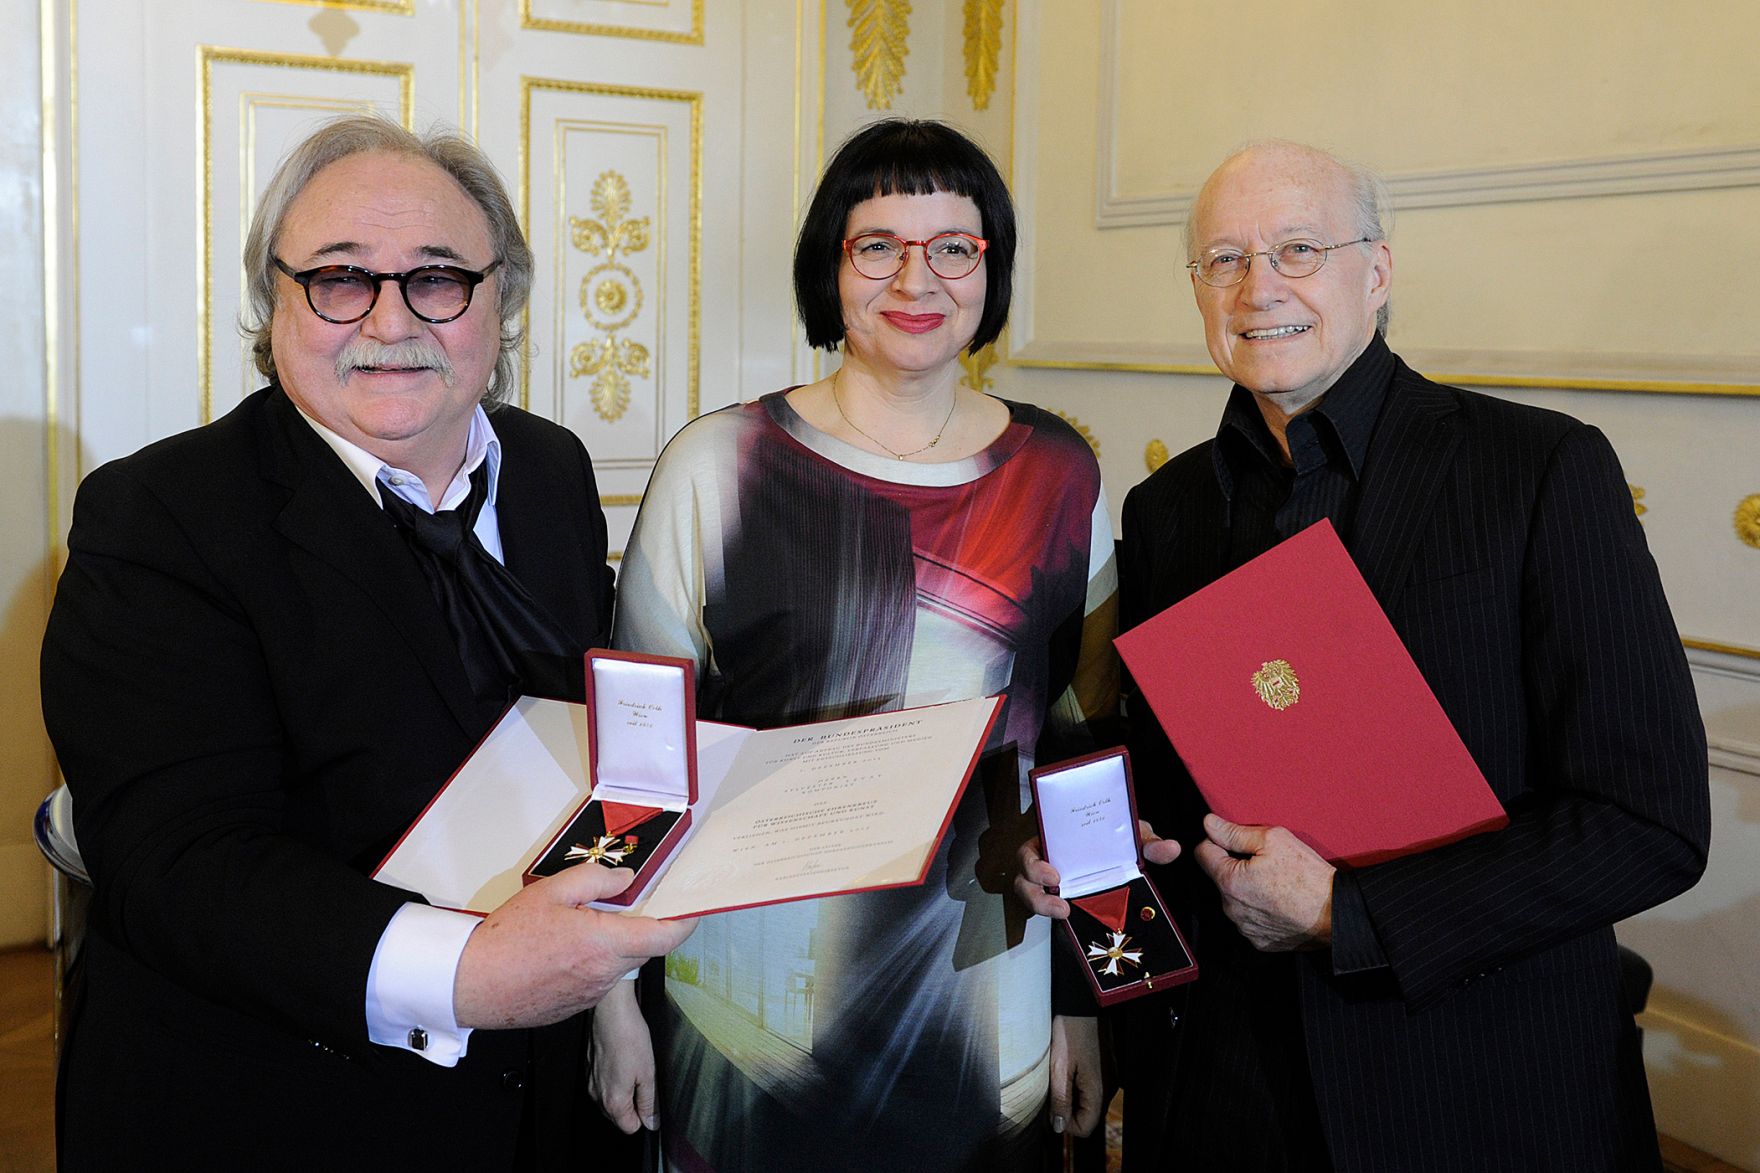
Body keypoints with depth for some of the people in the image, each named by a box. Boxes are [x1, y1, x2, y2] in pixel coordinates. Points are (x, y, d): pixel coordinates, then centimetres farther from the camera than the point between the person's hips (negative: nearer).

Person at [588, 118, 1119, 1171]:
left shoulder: (1061, 476, 2)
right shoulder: (717, 465, -5)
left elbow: (1089, 752, 7)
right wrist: (614, 993, -1)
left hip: (985, 1006, 2)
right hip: (750, 1010, -1)